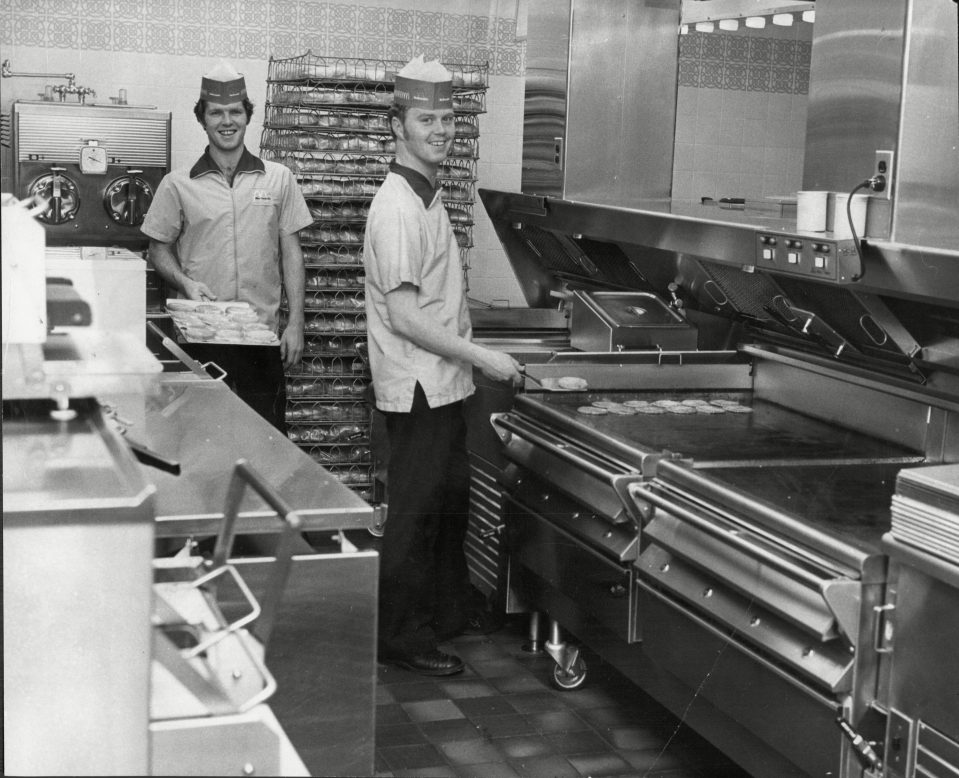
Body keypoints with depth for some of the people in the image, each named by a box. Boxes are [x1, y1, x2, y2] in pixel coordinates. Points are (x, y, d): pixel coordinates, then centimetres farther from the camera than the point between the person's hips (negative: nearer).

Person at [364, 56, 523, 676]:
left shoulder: (428, 198, 11)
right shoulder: (399, 207, -20)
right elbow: (404, 316, -24)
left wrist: (470, 357, 14)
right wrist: (482, 358, -20)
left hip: (442, 382, 10)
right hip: (418, 386, -10)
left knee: (450, 502, 20)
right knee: (415, 511, 0)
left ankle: (447, 614, 35)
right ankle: (401, 637, 13)